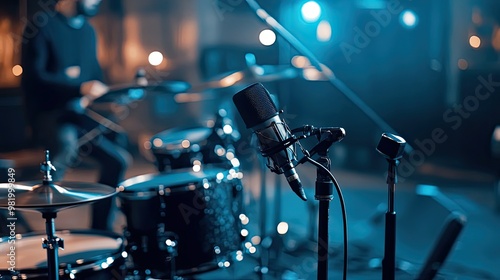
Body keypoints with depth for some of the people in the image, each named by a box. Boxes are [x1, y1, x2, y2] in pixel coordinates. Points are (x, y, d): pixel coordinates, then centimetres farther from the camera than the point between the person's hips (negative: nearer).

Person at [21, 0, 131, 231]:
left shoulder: (87, 30, 14)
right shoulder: (42, 26, -10)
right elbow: (33, 77, -20)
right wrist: (81, 88, -29)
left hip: (79, 115, 8)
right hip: (47, 115, -8)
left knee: (118, 159, 1)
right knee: (67, 143, -38)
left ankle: (100, 230, 14)